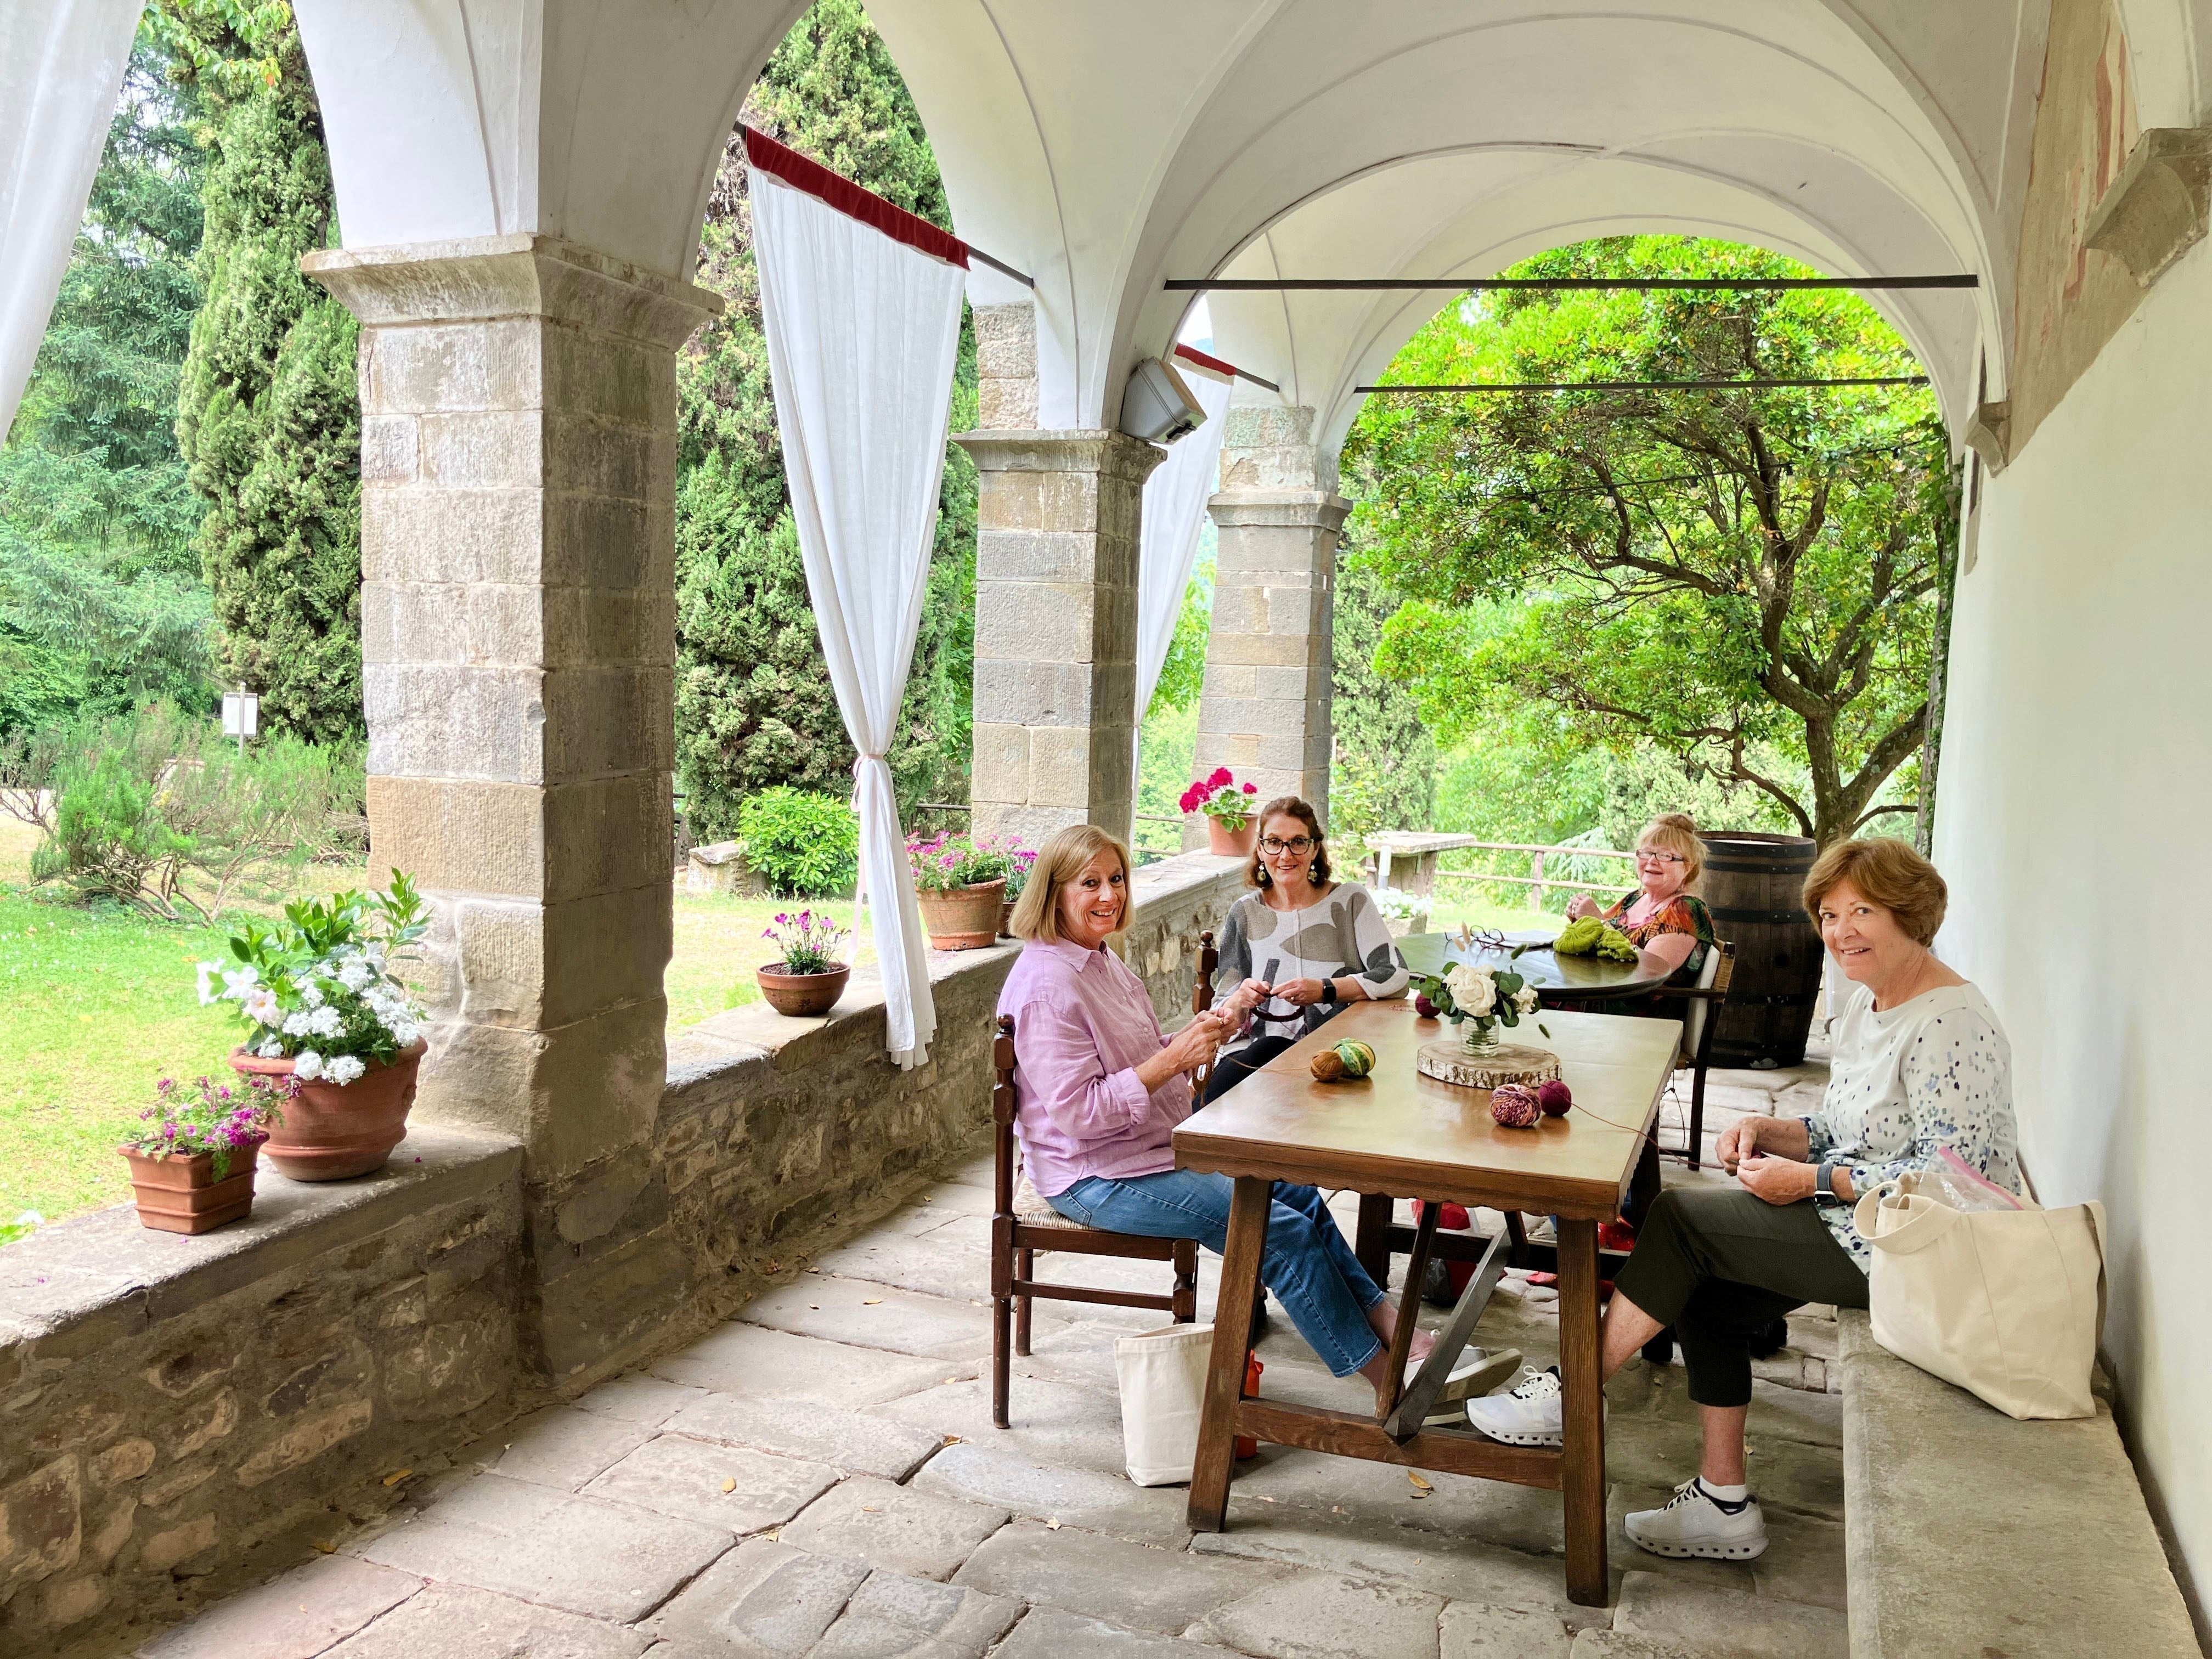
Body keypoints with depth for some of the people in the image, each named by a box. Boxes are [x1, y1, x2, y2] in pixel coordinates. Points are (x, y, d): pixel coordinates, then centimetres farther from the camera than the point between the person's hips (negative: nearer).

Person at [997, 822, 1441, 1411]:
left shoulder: (1100, 959, 9)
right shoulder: (1046, 985, -22)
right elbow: (1078, 1110, -26)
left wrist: (1193, 1038, 0)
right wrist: (1172, 1059, -27)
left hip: (1160, 1146, 10)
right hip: (1098, 1180, -10)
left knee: (1300, 1195, 7)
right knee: (1283, 1231, -13)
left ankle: (1394, 1329, 13)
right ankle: (1387, 1380, -1)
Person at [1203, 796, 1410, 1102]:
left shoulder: (1350, 901, 6)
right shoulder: (1245, 914, 12)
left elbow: (1396, 977, -6)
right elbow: (1224, 1011, 11)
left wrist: (1324, 990, -17)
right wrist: (1239, 1002, -14)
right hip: (1256, 1050, 1)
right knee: (1217, 1096, -33)